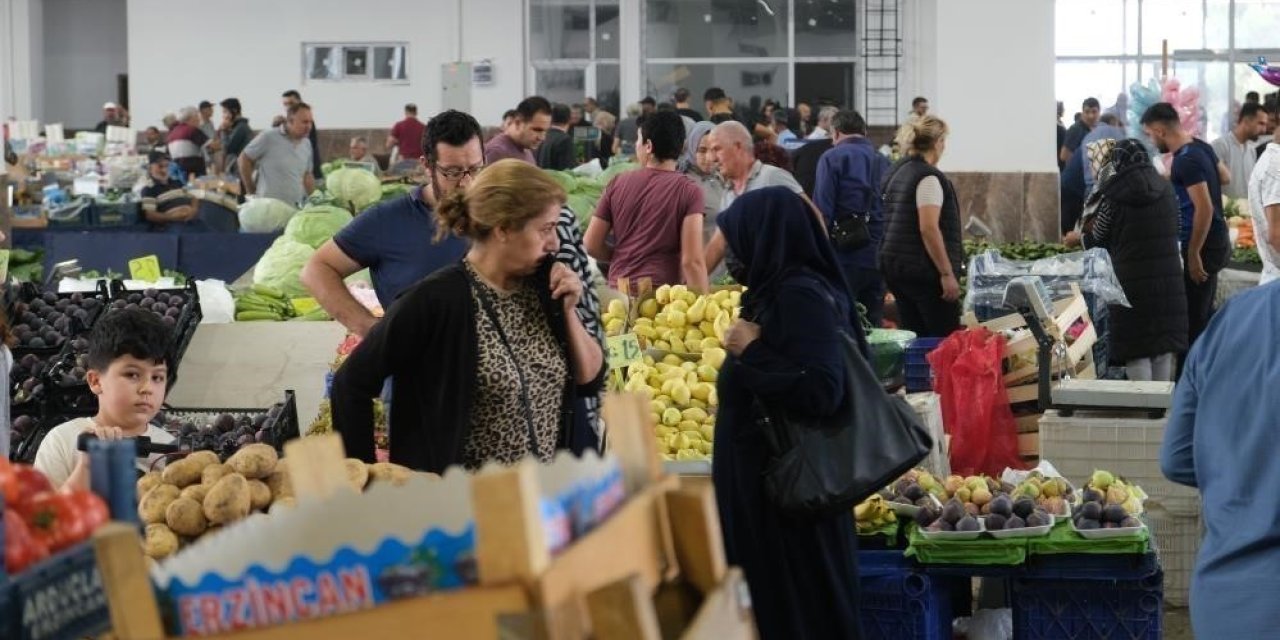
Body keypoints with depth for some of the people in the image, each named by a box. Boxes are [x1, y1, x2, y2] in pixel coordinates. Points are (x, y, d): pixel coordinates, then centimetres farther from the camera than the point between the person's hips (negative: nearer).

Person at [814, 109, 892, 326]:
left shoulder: (832, 158, -2)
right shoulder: (884, 161, 12)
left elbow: (822, 211, -9)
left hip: (844, 255, -5)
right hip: (878, 257, 5)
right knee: (873, 325, 10)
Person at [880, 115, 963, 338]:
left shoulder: (896, 173, 14)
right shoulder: (929, 177, -13)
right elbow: (929, 229, -20)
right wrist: (947, 274, -19)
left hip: (893, 263, 9)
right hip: (924, 269, -9)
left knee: (913, 336, 10)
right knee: (946, 339, -7)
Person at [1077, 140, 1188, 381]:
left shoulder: (1113, 197, -9)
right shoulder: (1167, 191, 4)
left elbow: (1093, 241, 1)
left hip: (1132, 284, -4)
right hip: (1169, 285, 4)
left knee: (1136, 352, 2)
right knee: (1164, 346, 13)